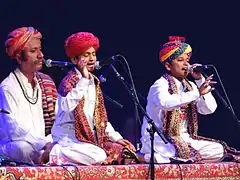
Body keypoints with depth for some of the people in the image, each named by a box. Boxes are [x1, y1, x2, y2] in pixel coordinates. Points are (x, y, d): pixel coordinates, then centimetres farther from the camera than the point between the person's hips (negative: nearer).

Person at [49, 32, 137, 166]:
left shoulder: (94, 82, 17)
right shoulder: (69, 81, -7)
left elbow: (100, 117, 21)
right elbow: (68, 106, -28)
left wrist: (116, 138, 11)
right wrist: (84, 79, -25)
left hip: (91, 138, 8)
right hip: (69, 138, -8)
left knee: (125, 149, -6)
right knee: (98, 156, -30)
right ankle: (55, 153, -15)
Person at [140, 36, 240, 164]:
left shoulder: (190, 86, 13)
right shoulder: (161, 85, -8)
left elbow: (209, 109, 1)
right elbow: (165, 102, -33)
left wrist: (200, 80, -6)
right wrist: (197, 93, -38)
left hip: (184, 139, 9)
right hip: (159, 142, -9)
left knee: (218, 150, -8)